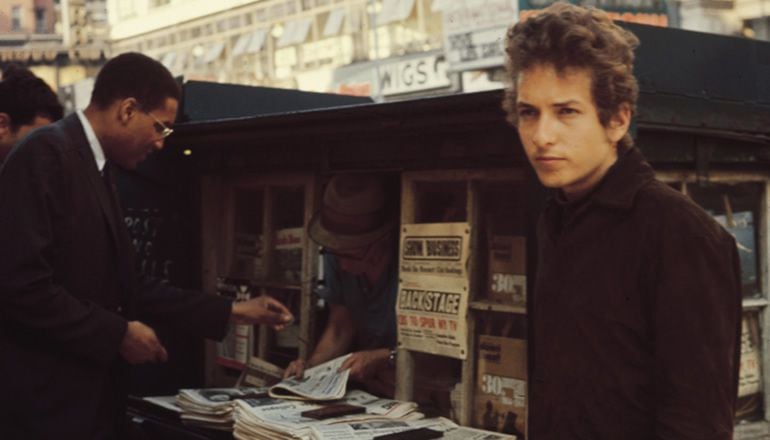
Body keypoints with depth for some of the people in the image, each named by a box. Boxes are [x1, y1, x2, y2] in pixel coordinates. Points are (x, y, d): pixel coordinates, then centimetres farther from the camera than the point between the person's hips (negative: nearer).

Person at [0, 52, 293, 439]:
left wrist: (232, 312, 16)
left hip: (89, 397, 9)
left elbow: (124, 288, 15)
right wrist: (118, 334, -14)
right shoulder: (47, 153, -15)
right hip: (48, 401, -9)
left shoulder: (92, 167, 14)